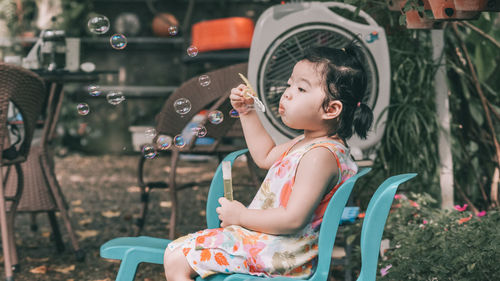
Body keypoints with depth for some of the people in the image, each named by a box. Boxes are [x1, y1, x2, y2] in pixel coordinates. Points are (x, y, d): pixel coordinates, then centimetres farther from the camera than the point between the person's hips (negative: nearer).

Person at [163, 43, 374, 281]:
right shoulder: (308, 143, 9)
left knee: (176, 260, -12)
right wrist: (246, 111, 21)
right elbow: (266, 156, 28)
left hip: (278, 255, -11)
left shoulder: (321, 156, -24)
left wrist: (240, 216, -17)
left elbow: (293, 219, -29)